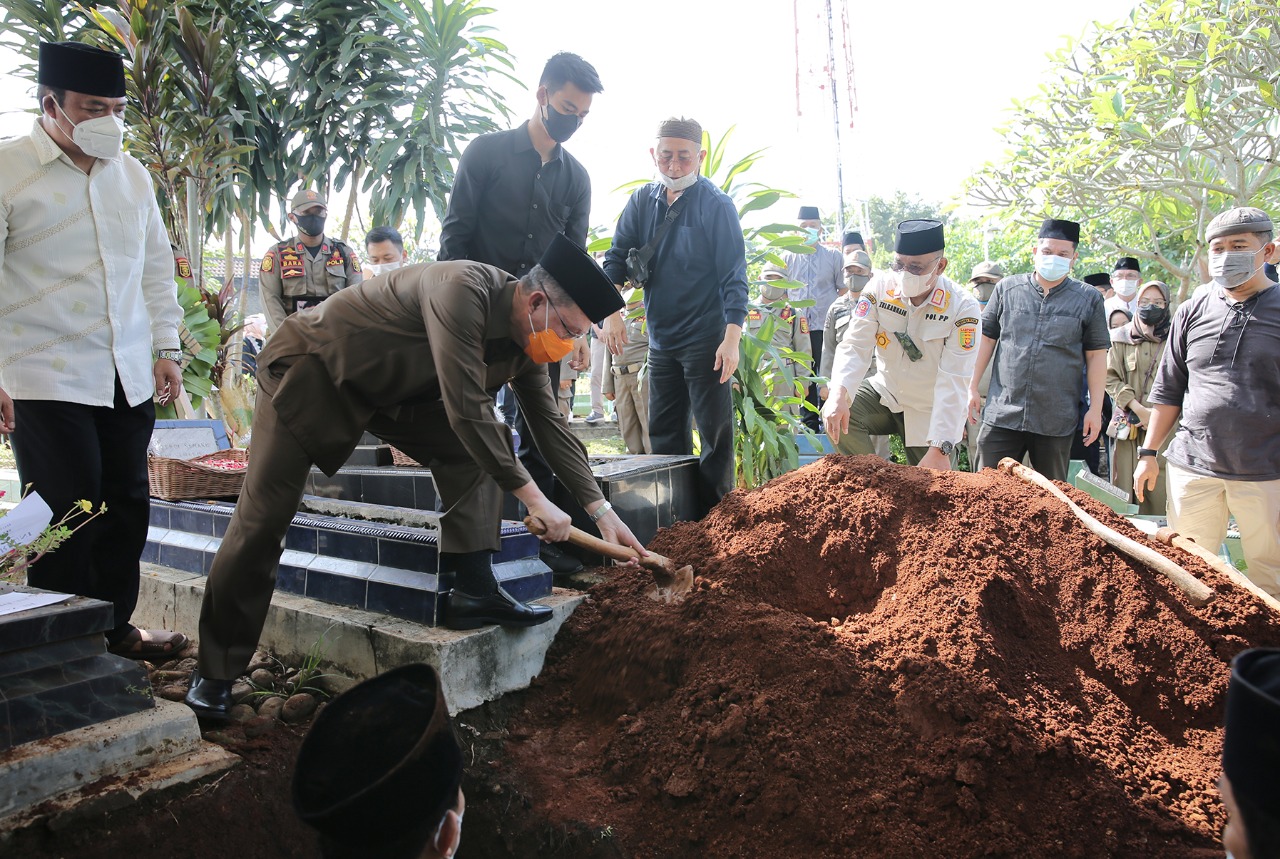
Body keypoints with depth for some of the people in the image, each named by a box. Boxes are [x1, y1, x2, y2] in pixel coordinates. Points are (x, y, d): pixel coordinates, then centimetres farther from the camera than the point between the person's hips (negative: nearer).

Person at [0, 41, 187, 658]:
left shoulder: (132, 175, 13)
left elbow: (157, 267, 18)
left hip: (129, 378, 5)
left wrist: (167, 349, 13)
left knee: (127, 508, 10)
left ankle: (114, 626, 25)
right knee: (66, 518, -3)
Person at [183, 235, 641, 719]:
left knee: (477, 451, -9)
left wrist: (602, 511, 0)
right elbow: (465, 409, -36)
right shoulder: (462, 290, -33)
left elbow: (551, 426, 2)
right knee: (263, 517, -7)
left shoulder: (524, 342, -6)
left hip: (391, 389, 8)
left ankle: (472, 591, -6)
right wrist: (531, 496, -30)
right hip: (311, 370, -7)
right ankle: (216, 670, 7)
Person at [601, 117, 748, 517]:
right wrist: (611, 311, -6)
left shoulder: (717, 205, -9)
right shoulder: (642, 201, 6)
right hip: (661, 339, 6)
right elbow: (617, 258, 9)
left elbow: (734, 276, -12)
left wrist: (732, 338, -20)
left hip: (706, 341, -6)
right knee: (663, 435, 12)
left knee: (715, 434, -1)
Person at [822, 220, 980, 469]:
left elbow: (952, 382, -27)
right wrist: (838, 394, -40)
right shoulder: (879, 287, -14)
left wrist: (940, 449, -35)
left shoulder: (963, 307, -22)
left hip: (931, 412, -2)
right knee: (836, 414, -23)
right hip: (886, 394, 2)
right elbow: (855, 346, -20)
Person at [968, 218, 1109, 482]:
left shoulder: (1089, 299, 4)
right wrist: (973, 388, 8)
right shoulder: (1007, 288, 7)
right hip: (1001, 412, 1)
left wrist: (1095, 408, 0)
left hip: (1056, 421, 0)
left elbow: (1096, 355, 5)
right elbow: (987, 338, 12)